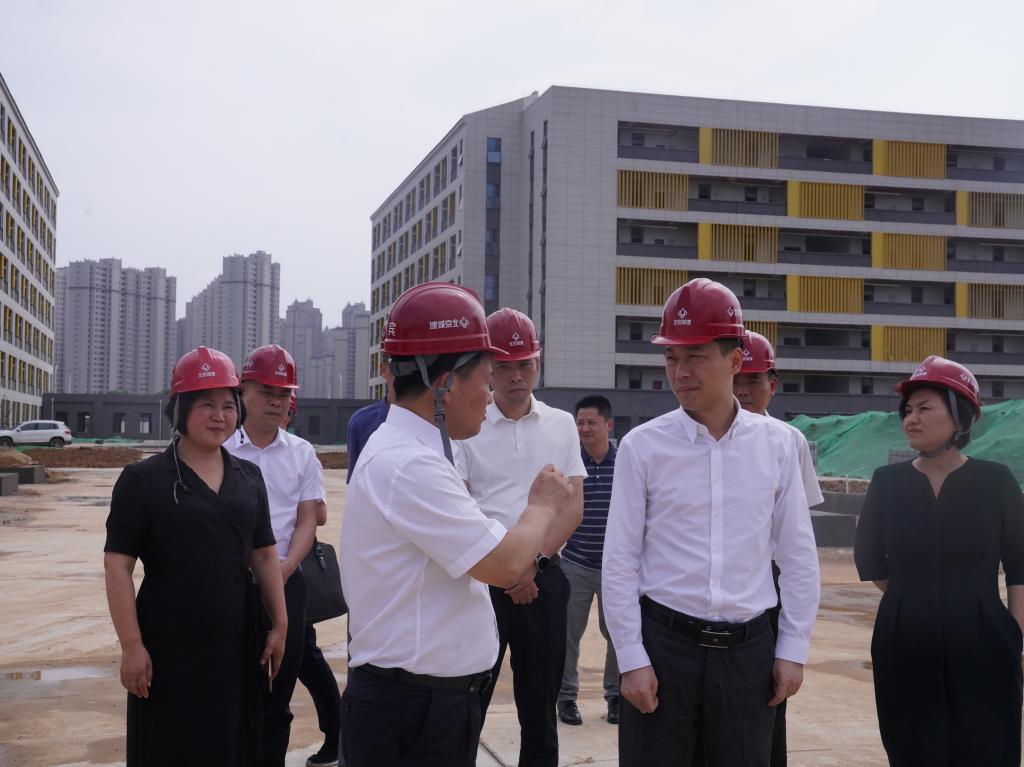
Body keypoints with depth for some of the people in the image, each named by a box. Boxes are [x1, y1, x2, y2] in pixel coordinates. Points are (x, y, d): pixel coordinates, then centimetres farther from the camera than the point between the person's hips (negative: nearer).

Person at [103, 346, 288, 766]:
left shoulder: (248, 477, 9)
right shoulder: (143, 479, -6)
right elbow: (118, 564, -8)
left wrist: (279, 624, 9)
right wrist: (132, 646, -13)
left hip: (239, 645, 4)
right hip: (170, 649, -4)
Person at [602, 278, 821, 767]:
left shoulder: (776, 444, 0)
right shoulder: (642, 446, -5)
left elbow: (798, 556, 5)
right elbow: (619, 562, -3)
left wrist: (793, 649, 4)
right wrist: (631, 658, -5)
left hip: (748, 648, 2)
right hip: (663, 642, -1)